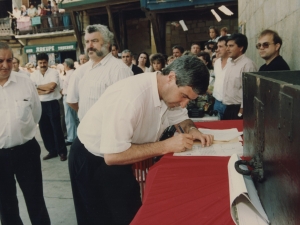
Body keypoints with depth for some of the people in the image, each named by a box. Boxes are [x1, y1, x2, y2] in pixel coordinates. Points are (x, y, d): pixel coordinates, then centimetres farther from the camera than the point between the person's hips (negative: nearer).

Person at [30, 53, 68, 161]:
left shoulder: (53, 72, -6)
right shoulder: (34, 74, 5)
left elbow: (52, 85, -22)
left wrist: (38, 87, -7)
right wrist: (45, 91, -15)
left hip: (52, 104, -5)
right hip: (40, 105, 5)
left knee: (57, 128, 1)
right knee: (44, 129, 11)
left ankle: (62, 151, 12)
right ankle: (52, 151, 25)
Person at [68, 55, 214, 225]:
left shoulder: (170, 91, -11)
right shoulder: (131, 96, -36)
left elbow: (182, 117, 8)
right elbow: (113, 155, -36)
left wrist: (193, 131, -15)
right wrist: (166, 146, -32)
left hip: (120, 158, 7)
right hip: (93, 162, -7)